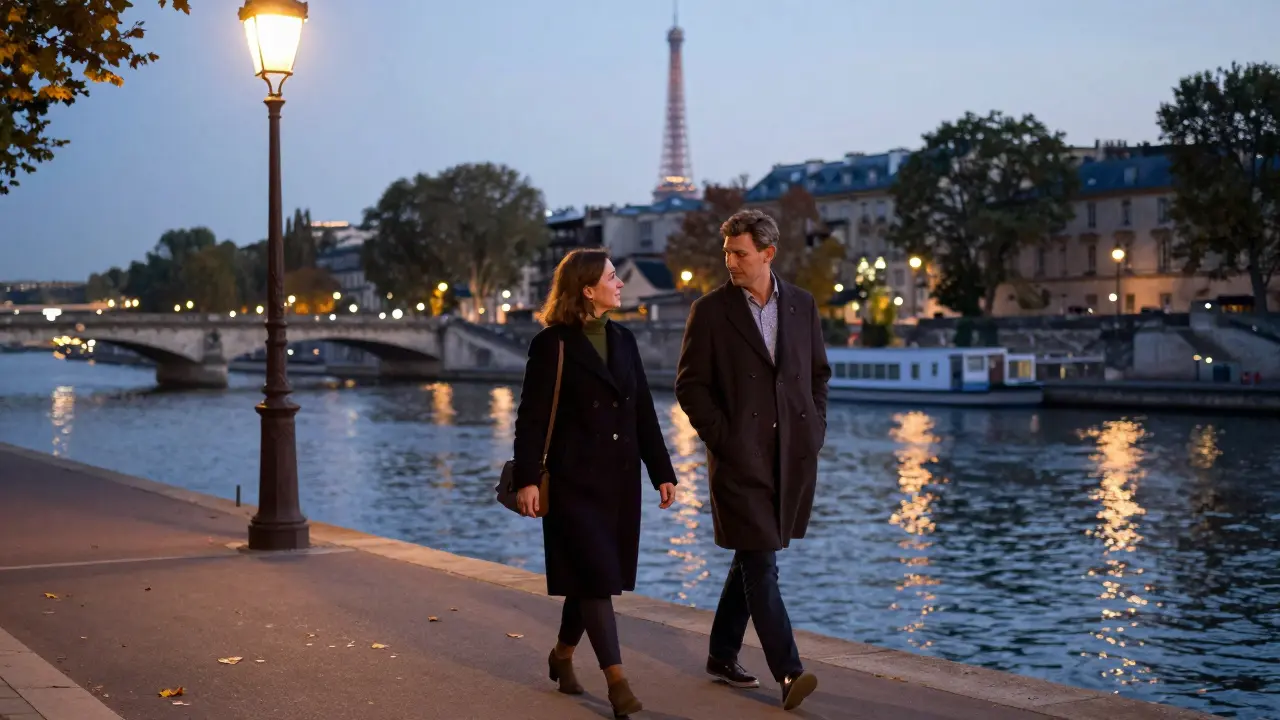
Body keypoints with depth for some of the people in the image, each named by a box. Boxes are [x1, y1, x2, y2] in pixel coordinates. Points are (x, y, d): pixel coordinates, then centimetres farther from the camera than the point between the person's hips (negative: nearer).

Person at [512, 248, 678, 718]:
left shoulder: (623, 340, 10)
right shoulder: (553, 345, -8)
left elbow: (644, 412, 11)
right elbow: (532, 417, -10)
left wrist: (663, 472, 8)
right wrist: (527, 479, -17)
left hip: (621, 480, 6)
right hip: (575, 481, -6)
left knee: (594, 578, 13)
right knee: (594, 577, -8)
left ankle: (562, 656, 32)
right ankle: (616, 681, -5)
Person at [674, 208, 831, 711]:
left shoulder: (802, 306, 8)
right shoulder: (710, 311, -3)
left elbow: (818, 373, 16)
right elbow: (690, 385, -3)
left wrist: (815, 429, 5)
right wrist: (724, 438, -10)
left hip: (793, 456, 4)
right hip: (740, 457, -4)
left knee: (752, 560, 14)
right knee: (760, 565, -9)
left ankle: (722, 655, 28)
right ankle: (788, 673, -10)